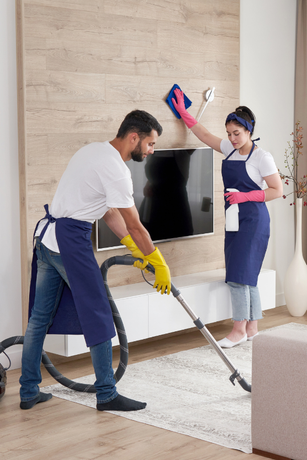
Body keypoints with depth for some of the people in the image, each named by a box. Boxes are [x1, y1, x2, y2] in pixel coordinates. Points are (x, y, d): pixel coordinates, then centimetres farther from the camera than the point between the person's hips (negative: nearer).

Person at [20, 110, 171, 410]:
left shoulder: (95, 150, 15)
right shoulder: (116, 169, -16)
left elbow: (109, 211, 17)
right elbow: (134, 226, -13)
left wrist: (135, 249, 16)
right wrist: (160, 265, -4)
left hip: (46, 236, 10)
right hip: (70, 239, -10)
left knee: (39, 316, 13)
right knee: (98, 317, -1)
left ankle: (29, 392, 20)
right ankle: (106, 395, 7)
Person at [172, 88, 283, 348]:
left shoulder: (261, 157, -10)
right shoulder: (230, 150, 11)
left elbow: (277, 191, -9)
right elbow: (205, 135, 22)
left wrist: (246, 196, -17)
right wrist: (183, 113, 20)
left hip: (253, 221, -7)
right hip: (234, 219, 7)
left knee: (239, 274, -10)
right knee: (245, 276, 9)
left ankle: (239, 330, -4)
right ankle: (252, 328, 15)